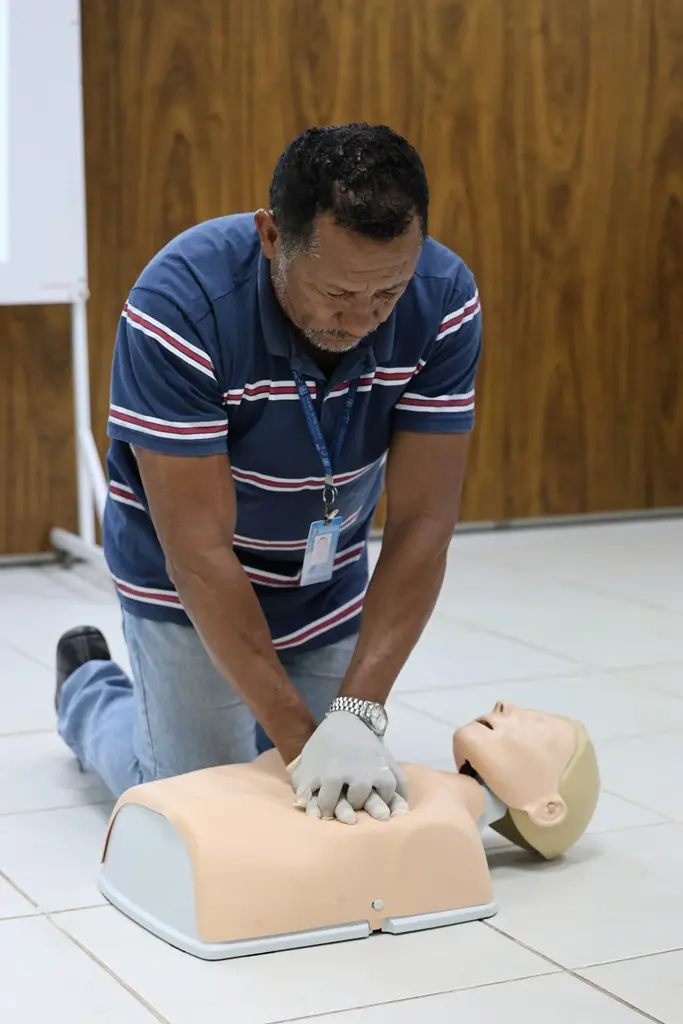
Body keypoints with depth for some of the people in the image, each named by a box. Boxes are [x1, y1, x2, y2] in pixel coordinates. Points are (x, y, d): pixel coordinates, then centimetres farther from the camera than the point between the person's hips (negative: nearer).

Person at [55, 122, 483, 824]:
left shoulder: (444, 301, -25)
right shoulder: (180, 305, -36)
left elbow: (422, 522, -24)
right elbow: (200, 550, -34)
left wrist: (358, 713, -33)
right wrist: (298, 736, -37)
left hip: (329, 575, 4)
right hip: (190, 584, -4)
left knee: (348, 789, 13)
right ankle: (88, 692, 32)